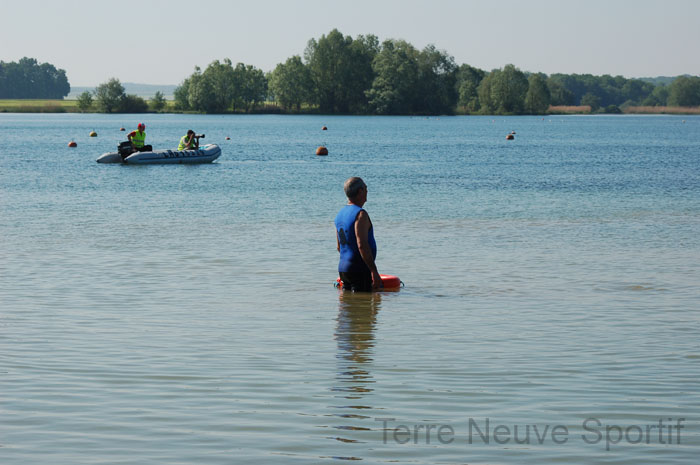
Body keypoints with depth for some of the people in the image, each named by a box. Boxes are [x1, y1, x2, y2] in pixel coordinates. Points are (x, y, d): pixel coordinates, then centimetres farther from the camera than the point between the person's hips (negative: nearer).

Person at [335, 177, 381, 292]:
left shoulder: (340, 214, 14)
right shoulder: (360, 214, -15)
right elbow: (362, 245, -23)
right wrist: (374, 272, -22)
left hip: (343, 268, 9)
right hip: (359, 269, -9)